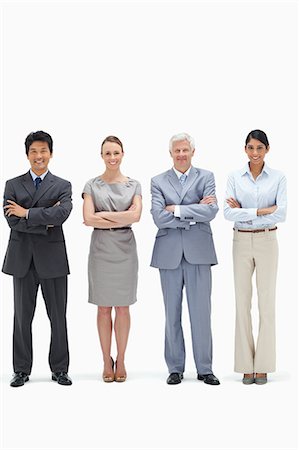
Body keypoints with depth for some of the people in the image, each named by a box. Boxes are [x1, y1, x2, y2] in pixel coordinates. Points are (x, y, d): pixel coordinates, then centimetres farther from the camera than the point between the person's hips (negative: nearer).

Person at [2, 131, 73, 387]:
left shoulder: (63, 186, 5)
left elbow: (62, 214, -15)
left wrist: (27, 213, -12)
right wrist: (45, 222, -12)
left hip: (52, 257, -1)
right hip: (22, 258, 1)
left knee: (58, 317, 5)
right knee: (22, 317, 7)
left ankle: (59, 369, 16)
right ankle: (22, 370, 16)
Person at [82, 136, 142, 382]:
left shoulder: (133, 185, 6)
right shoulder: (92, 185, 3)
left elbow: (136, 216, -9)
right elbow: (88, 219, -9)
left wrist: (102, 216, -10)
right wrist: (122, 218, -11)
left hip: (125, 248, 1)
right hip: (101, 248, 0)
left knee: (123, 306, 4)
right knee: (104, 307, 4)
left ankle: (121, 361, 13)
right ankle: (107, 361, 13)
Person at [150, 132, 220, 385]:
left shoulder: (206, 177, 8)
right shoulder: (158, 181, 8)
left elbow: (211, 211, -8)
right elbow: (159, 218, -6)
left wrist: (177, 209, -9)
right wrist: (195, 213, -9)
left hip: (198, 251, -1)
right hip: (169, 253, 1)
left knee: (201, 312, 1)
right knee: (172, 313, 6)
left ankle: (205, 369, 10)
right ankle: (175, 368, 15)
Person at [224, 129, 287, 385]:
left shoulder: (278, 178, 0)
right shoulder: (235, 178, 3)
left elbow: (281, 214, -11)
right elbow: (228, 212, -9)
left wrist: (244, 212, -11)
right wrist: (261, 211, -16)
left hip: (267, 242, -1)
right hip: (241, 242, 1)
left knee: (267, 301, 1)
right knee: (243, 301, 3)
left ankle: (263, 366, 8)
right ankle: (246, 365, 11)